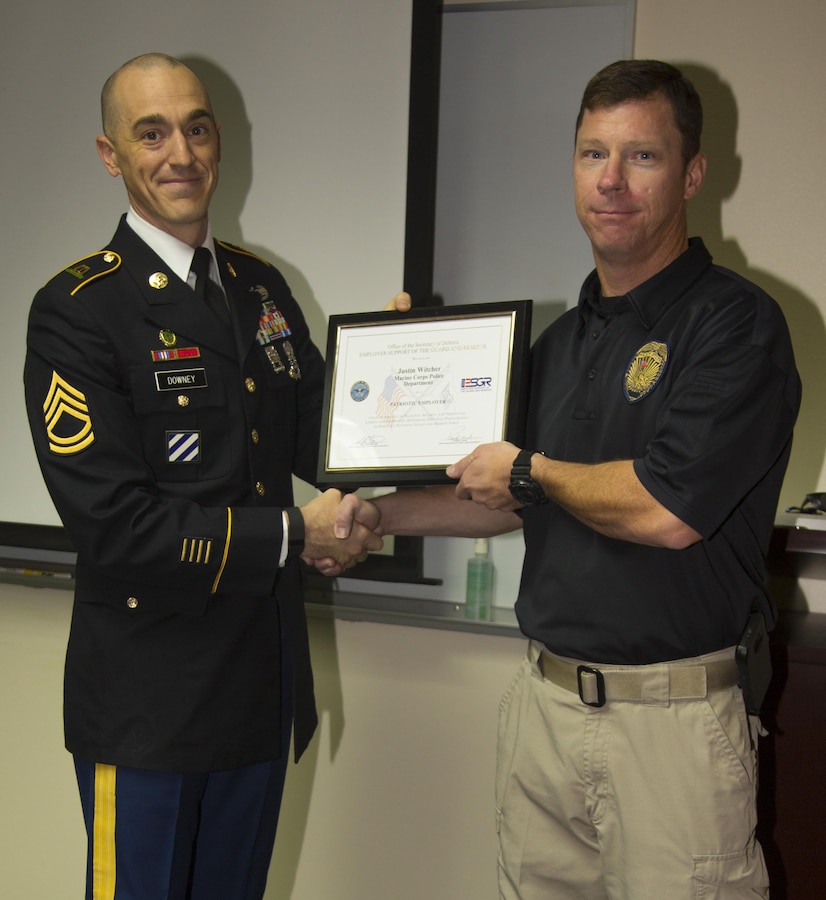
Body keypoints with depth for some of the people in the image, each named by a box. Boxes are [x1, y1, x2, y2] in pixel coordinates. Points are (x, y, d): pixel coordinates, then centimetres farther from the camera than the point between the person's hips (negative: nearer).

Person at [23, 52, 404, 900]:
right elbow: (111, 524, -20)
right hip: (151, 698, -6)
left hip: (264, 681, 6)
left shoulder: (261, 287, 8)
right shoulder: (76, 312, -14)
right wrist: (291, 535, -17)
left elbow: (314, 447, 11)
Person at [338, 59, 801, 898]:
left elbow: (666, 511, -22)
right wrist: (381, 513, 12)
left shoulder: (735, 321, -11)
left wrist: (528, 469, -6)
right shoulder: (562, 339, 13)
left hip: (671, 712, -6)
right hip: (544, 701, 7)